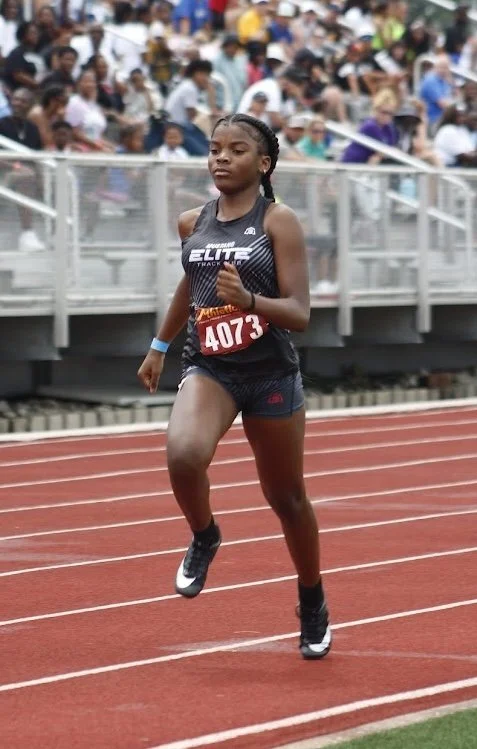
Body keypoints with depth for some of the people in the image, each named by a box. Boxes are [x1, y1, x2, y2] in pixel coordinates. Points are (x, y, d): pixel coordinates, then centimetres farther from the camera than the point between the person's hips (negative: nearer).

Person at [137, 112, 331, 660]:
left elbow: (299, 314, -13)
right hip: (208, 368, 2)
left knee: (286, 497, 12)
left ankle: (312, 602, 37)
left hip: (271, 374, -2)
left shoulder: (278, 221, -8)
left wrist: (248, 300, -31)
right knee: (183, 455, -29)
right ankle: (203, 538, 3)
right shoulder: (192, 223, 4)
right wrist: (159, 347, 32)